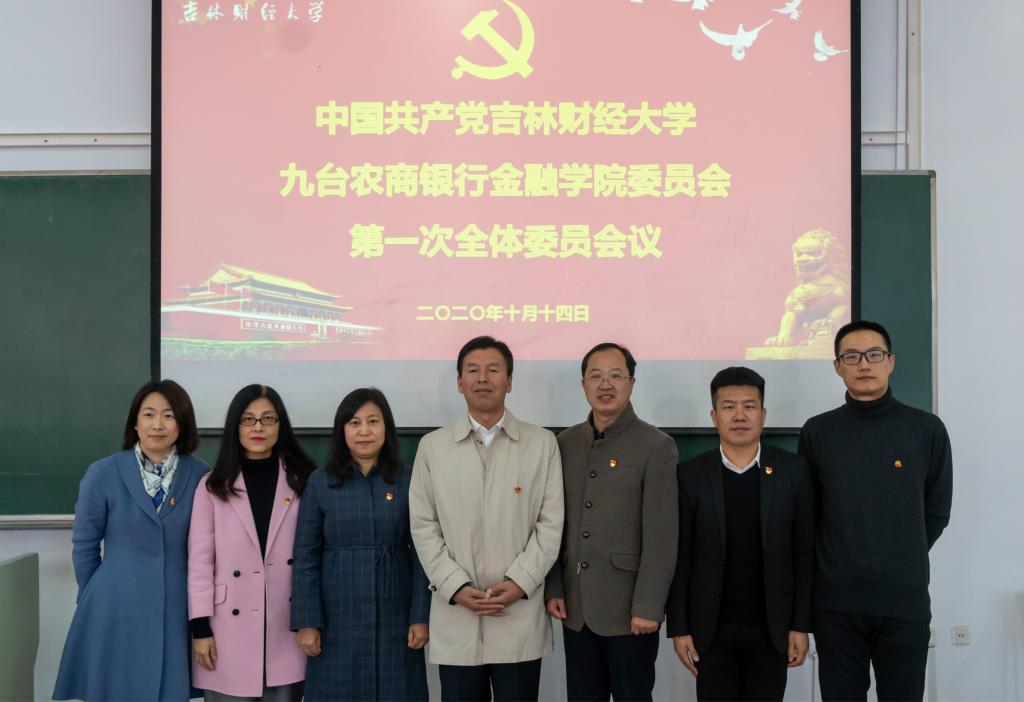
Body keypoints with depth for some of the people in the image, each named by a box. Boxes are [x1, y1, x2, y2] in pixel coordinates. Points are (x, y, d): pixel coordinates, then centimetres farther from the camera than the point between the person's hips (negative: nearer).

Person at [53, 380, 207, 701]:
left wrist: (198, 599, 9)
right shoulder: (102, 474, -4)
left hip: (176, 612, 1)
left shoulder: (199, 476, -2)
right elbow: (84, 545, 4)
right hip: (116, 613, -1)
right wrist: (95, 600, 10)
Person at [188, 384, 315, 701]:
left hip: (286, 629, 1)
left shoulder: (303, 482, 3)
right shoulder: (213, 485, 1)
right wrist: (200, 628, -4)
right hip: (229, 629, -1)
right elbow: (199, 560, 0)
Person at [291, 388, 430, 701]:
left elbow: (421, 553, 0)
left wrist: (421, 616, -5)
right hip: (338, 617, 0)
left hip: (395, 616, 0)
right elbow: (306, 557, 0)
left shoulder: (408, 480, 0)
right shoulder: (320, 482, 1)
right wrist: (307, 622, -5)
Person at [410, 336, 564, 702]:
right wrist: (456, 587, -8)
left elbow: (551, 522, 1)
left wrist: (519, 582, -10)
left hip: (520, 619, -1)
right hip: (456, 620, 1)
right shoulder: (432, 446, 6)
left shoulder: (542, 443, 4)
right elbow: (423, 527, 3)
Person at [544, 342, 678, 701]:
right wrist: (553, 589, 4)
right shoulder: (565, 443, 7)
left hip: (628, 611, -4)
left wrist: (647, 607, -14)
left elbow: (661, 536, -11)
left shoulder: (656, 446, -7)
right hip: (575, 610, 4)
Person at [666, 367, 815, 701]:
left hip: (771, 627, 1)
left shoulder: (793, 470, -1)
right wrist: (678, 628, -4)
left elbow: (804, 553, 1)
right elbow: (680, 557, -1)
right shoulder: (691, 475, -2)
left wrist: (800, 625, -2)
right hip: (710, 629, 0)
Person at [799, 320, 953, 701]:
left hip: (904, 599, 0)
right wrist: (840, 565, 6)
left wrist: (899, 566, 9)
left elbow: (936, 513, 7)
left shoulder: (927, 429, -1)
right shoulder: (817, 432, 1)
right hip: (835, 601, 1)